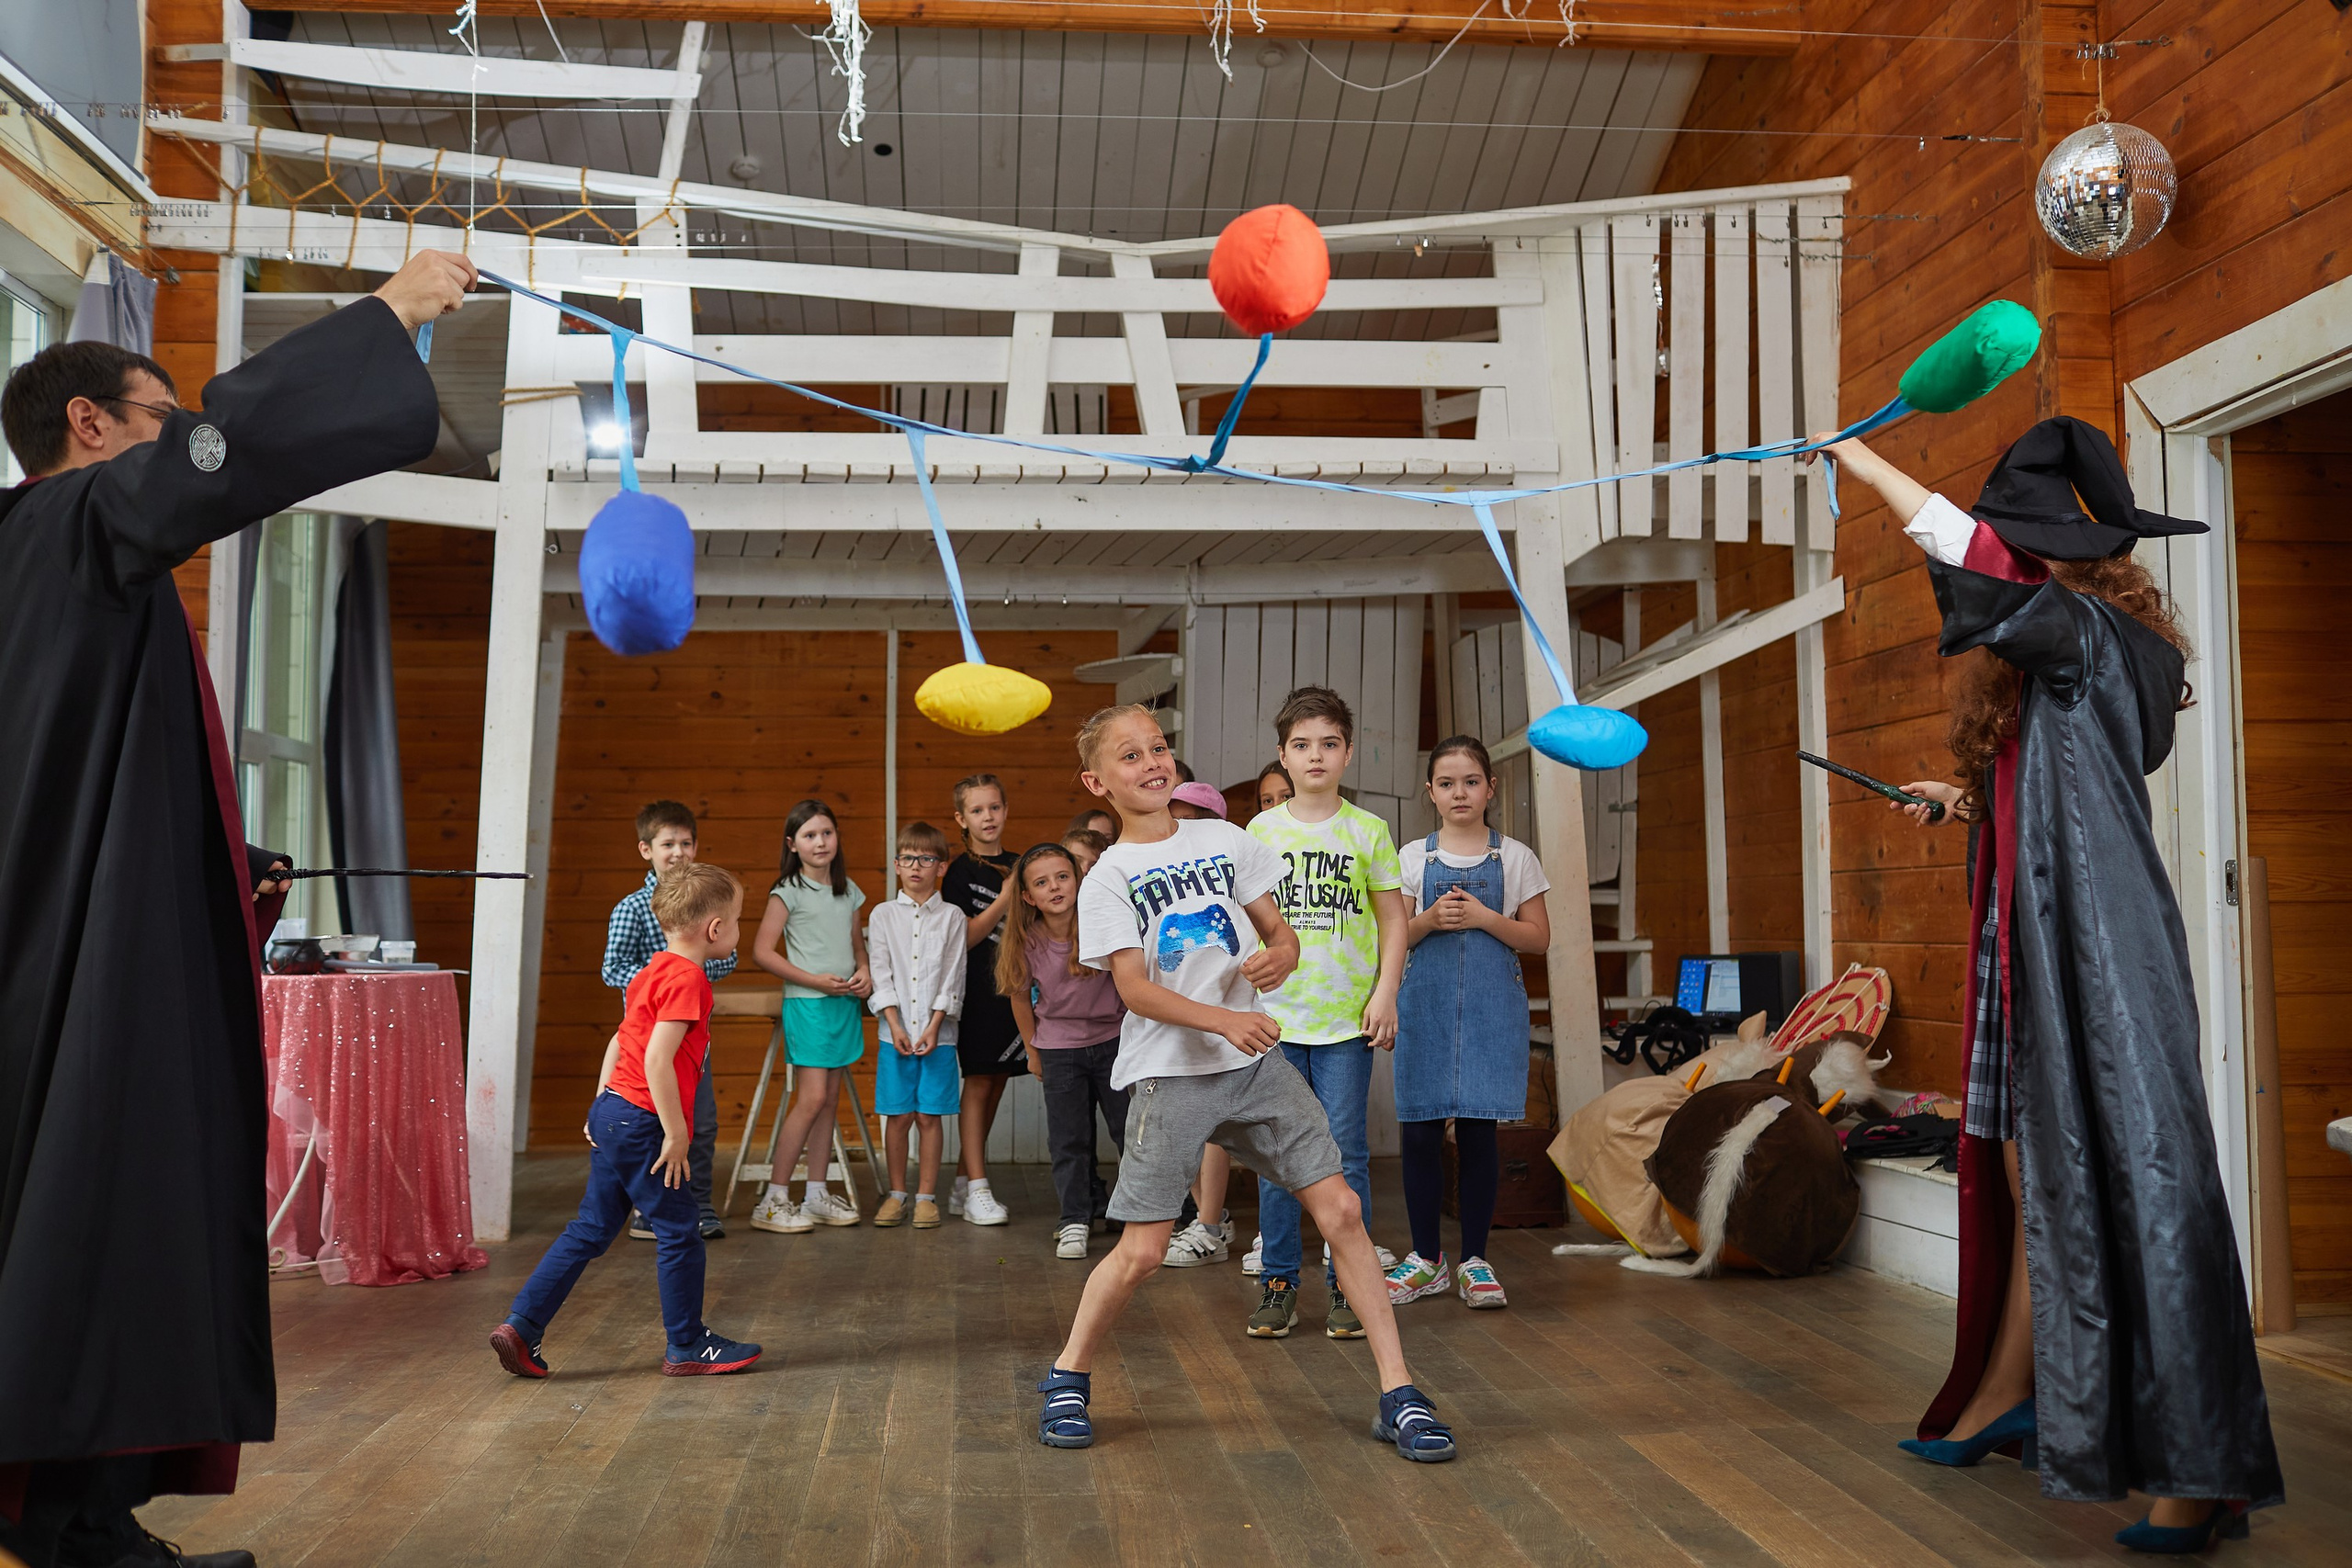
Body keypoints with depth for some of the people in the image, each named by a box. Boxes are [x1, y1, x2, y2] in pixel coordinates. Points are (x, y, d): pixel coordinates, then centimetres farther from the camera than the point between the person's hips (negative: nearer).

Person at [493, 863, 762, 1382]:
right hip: (642, 1123, -10)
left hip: (612, 1113, 10)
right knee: (679, 1232, 3)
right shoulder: (687, 978, -17)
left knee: (590, 1231, 14)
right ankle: (688, 1346, 14)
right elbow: (657, 1060, -24)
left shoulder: (654, 971, 15)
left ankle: (521, 1327, 12)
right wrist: (676, 1133, -20)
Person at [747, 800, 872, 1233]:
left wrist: (864, 972, -1)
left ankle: (817, 1196, 16)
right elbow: (762, 951, -9)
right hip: (807, 1003, -6)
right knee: (813, 1098, -11)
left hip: (846, 1003, 6)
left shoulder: (848, 890, 12)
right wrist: (814, 980, -14)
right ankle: (773, 1201, -4)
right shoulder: (788, 891, -6)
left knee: (830, 1100, 8)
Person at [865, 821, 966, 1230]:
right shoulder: (883, 916, 7)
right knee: (898, 1115, 3)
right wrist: (895, 1025, -8)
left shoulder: (951, 917, 4)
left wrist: (934, 1026, -9)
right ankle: (897, 1194, 15)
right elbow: (881, 975, 2)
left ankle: (926, 1196, 11)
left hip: (937, 1032, -1)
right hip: (896, 1032, 1)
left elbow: (953, 977, 0)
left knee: (929, 1115, 1)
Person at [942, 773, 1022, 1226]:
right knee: (977, 1086, -5)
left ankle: (963, 1185, 18)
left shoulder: (1018, 866, 12)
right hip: (978, 989, -6)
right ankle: (977, 1191, -1)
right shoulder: (962, 871, -4)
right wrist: (1004, 899, -20)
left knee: (995, 1087, 9)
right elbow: (966, 938, -12)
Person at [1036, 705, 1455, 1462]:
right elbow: (1135, 989, -13)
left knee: (1341, 1209, -4)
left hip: (1258, 1061, 4)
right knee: (1142, 1250, -4)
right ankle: (1068, 1378, 22)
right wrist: (1225, 1021, -27)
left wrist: (1281, 954, -10)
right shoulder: (1108, 880, -3)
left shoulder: (1226, 841, 9)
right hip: (1169, 1073, -3)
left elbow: (1280, 930, 15)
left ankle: (1397, 1395, 5)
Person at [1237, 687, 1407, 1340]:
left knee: (1347, 1151, 2)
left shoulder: (1367, 831, 3)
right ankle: (1278, 1281, 17)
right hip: (1275, 1016, 1)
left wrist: (1385, 993, -4)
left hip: (1347, 1017, -1)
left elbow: (1392, 919, 5)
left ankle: (1348, 1285, 13)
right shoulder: (1260, 831, 6)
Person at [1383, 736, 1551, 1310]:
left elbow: (1539, 937, 3)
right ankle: (1426, 1258, 14)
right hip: (1425, 1005, 1)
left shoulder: (1515, 858, 5)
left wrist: (1483, 918, -12)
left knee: (1477, 1129, -1)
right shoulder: (1412, 858, 8)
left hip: (1491, 1005, -1)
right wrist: (1431, 920, -12)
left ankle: (1474, 1260, 12)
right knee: (1419, 1130, 0)